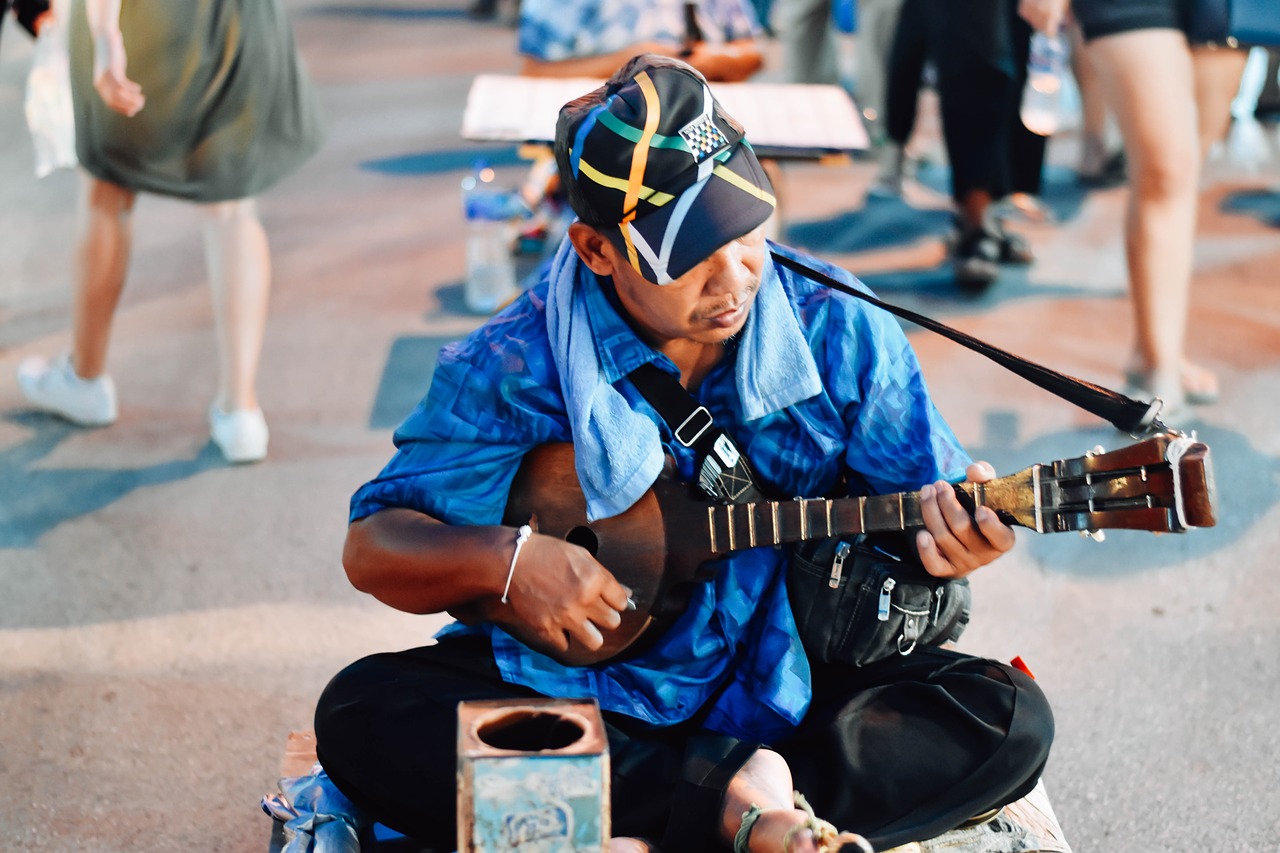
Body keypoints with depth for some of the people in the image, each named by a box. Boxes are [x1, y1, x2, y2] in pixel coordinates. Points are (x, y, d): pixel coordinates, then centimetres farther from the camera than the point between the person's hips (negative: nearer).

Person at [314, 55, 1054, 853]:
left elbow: (927, 500, 1)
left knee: (1009, 718, -21)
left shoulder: (836, 328, -6)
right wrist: (504, 560, -25)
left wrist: (952, 532, -24)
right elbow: (373, 547, -6)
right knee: (359, 714, -25)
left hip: (789, 690, 1)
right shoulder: (519, 365, -10)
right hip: (577, 688, -1)